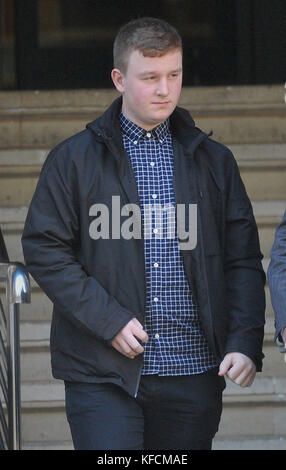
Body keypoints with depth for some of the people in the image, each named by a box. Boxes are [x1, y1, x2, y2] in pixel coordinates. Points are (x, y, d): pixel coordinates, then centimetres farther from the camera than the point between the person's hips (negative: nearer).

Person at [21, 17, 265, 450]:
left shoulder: (213, 161, 13)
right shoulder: (74, 159, 4)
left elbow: (243, 260, 11)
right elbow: (44, 250, 0)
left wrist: (246, 343, -3)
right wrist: (109, 320, -11)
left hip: (193, 372, 3)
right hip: (102, 374, -3)